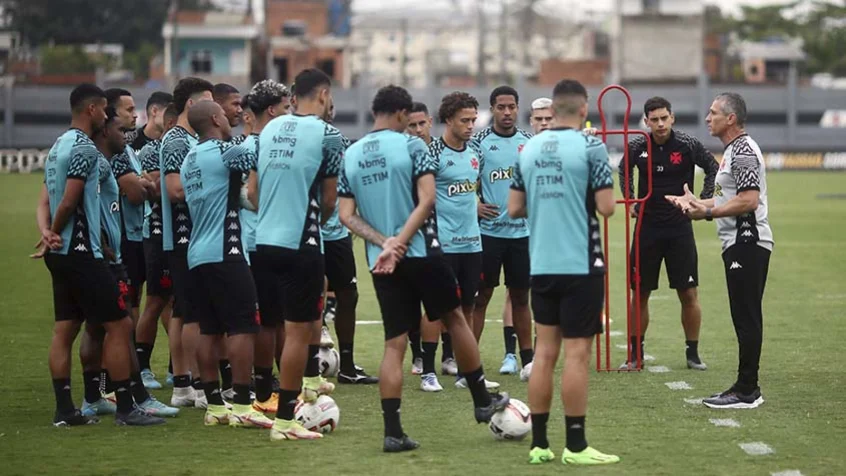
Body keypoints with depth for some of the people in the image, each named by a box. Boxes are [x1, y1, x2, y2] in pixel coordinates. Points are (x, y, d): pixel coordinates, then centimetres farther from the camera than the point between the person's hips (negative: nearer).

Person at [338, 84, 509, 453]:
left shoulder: (350, 155, 8)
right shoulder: (411, 146, -5)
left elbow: (347, 216, 2)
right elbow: (426, 200, -16)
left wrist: (383, 242, -8)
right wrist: (399, 244, -18)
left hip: (381, 262, 4)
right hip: (422, 253, -4)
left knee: (394, 344, 5)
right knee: (455, 319, 16)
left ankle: (392, 432, -2)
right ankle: (482, 401, 26)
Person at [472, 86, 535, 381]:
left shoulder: (529, 141, 8)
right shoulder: (479, 141, -3)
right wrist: (474, 205, -13)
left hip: (522, 231, 3)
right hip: (488, 230, -3)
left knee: (521, 295, 9)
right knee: (482, 295, -2)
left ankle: (527, 360, 15)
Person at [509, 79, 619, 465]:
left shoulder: (528, 148, 6)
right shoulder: (590, 147, -9)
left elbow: (515, 209, 9)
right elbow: (606, 207, -13)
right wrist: (586, 196, 8)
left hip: (541, 264, 5)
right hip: (580, 264, -5)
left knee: (545, 350, 10)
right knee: (577, 352, -1)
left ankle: (539, 444, 11)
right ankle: (575, 446, 1)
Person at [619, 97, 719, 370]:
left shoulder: (688, 145, -8)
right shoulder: (637, 147, -3)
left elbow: (712, 168, 7)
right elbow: (624, 169, 18)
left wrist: (703, 202, 1)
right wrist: (630, 201, 9)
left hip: (680, 227, -1)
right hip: (648, 227, 1)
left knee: (688, 294, -1)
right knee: (640, 293, 3)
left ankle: (693, 352, 11)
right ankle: (635, 354, 13)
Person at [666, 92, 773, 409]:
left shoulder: (744, 151, -14)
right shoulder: (733, 150, 19)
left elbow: (748, 201, -22)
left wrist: (708, 212, -17)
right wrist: (696, 202, 19)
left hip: (747, 243, -11)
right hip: (739, 244, 11)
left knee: (747, 318, -8)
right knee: (745, 318, 12)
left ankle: (746, 391, -7)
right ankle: (747, 388, 15)